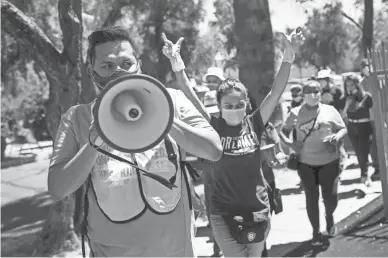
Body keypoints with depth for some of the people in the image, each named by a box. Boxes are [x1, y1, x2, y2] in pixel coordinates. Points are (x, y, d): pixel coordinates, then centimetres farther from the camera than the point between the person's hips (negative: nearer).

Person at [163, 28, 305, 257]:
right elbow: (191, 97, -18)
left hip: (258, 209, 2)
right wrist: (177, 65, -32)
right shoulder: (214, 128, -8)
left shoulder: (254, 124, -4)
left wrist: (289, 58, -24)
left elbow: (276, 93, -12)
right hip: (225, 212, -2)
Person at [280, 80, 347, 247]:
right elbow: (283, 130, 7)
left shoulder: (330, 110, 1)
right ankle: (316, 231, 25)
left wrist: (337, 137, -16)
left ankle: (329, 216, 34)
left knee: (331, 197, -1)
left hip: (329, 161, 0)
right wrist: (289, 142, -13)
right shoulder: (295, 113, 0)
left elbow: (343, 129, 6)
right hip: (306, 163, 1)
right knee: (311, 198, 7)